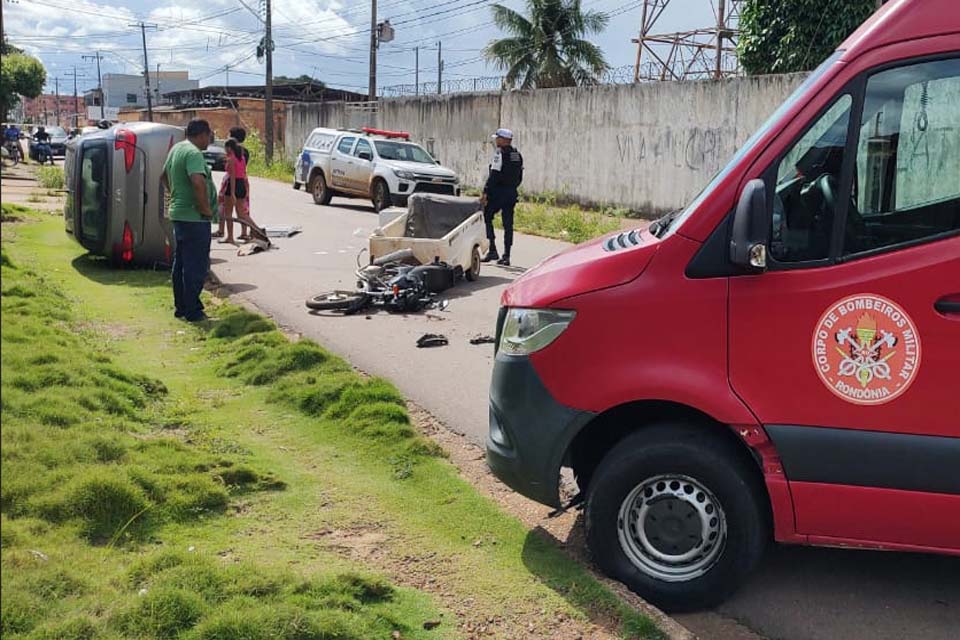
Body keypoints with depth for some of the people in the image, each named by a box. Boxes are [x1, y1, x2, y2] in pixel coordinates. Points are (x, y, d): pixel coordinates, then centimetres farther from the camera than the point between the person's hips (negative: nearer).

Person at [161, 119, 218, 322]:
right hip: (194, 217, -10)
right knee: (196, 265, -3)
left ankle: (180, 306, 24)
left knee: (181, 263, 16)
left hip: (178, 212, 10)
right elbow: (198, 182, -33)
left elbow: (164, 177, 27)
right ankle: (192, 311, 2)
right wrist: (206, 208, -22)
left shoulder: (176, 149, 13)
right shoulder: (193, 153, -18)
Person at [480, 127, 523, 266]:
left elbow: (494, 176, -18)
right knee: (508, 223, 7)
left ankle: (492, 250, -4)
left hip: (498, 192, -7)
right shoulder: (517, 155, 13)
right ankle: (506, 256, 7)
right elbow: (520, 177, 16)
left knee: (486, 218, 4)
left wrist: (485, 193, -17)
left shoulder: (500, 154, -12)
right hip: (512, 193, 7)